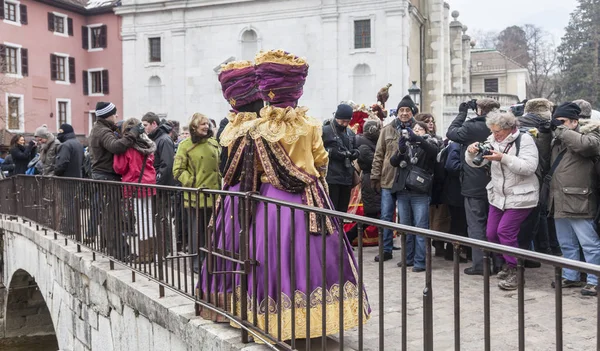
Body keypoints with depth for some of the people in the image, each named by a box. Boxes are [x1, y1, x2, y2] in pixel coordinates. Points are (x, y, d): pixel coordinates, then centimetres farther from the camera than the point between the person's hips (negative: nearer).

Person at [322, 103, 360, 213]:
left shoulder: (350, 133, 16)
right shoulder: (325, 131, -5)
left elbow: (355, 150, 27)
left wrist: (355, 153, 5)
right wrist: (331, 152, -20)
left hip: (347, 178, 7)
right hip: (331, 178, -6)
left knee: (343, 210, 11)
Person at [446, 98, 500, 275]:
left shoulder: (471, 127, -17)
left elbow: (451, 132, -3)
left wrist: (462, 113, 8)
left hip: (474, 185, -5)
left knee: (476, 224, 1)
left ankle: (480, 264, 1)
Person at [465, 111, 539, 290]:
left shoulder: (524, 140, -13)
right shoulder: (493, 141, 5)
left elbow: (529, 167, -25)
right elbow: (475, 162, 6)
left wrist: (503, 158, -31)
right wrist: (471, 152, -16)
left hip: (520, 197, -7)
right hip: (498, 195, 7)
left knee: (505, 231, -14)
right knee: (491, 233, 8)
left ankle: (515, 272, 1)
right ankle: (508, 264, 30)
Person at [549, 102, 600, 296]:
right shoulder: (559, 139, 18)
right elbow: (551, 165, 28)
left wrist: (561, 130, -17)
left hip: (578, 201, -8)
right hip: (560, 201, 8)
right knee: (566, 244, 16)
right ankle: (570, 277, 26)